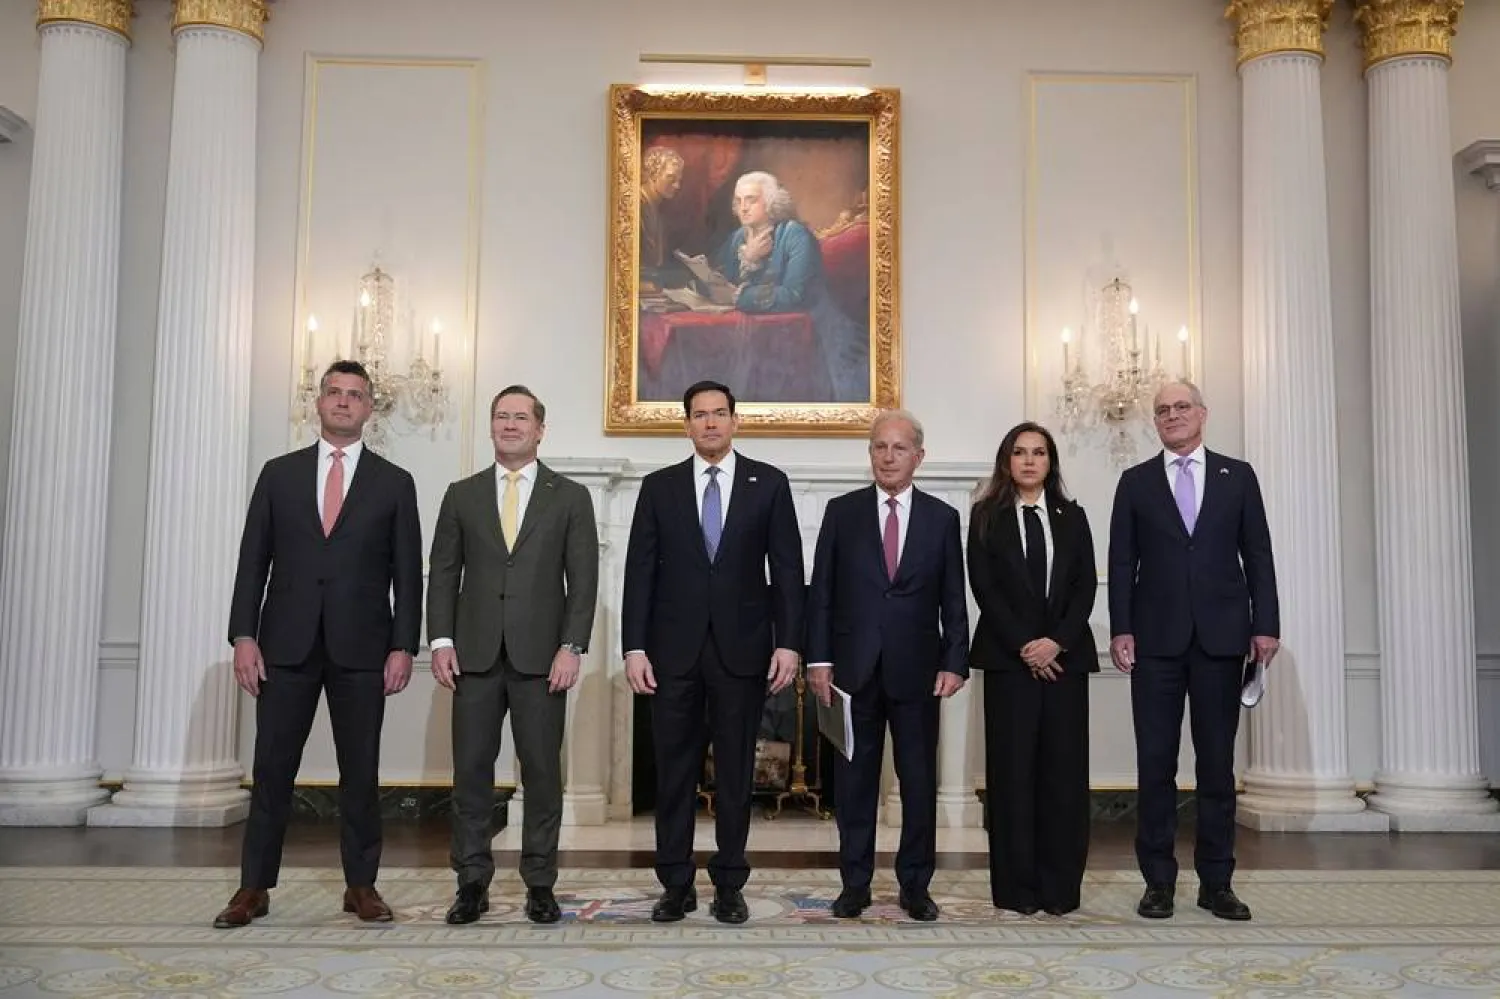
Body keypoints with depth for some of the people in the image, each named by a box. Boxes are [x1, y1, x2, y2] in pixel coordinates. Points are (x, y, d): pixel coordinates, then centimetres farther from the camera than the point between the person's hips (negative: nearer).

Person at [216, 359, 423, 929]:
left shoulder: (394, 483, 6)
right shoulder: (279, 474, 9)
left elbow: (407, 573, 3)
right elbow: (253, 560, 7)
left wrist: (403, 646, -4)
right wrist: (244, 635, -2)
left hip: (361, 648, -1)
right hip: (286, 645, 1)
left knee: (361, 771, 4)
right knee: (272, 768, 3)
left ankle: (361, 886, 14)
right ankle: (254, 887, 13)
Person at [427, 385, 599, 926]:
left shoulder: (570, 497, 6)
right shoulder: (462, 495, 11)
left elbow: (583, 579, 1)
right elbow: (443, 573, 9)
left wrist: (572, 646, -8)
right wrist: (441, 641, -2)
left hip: (541, 656, -1)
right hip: (475, 654, 2)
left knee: (542, 772, 3)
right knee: (471, 771, 4)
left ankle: (540, 884, 12)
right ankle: (473, 883, 14)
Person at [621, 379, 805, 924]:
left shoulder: (768, 483, 4)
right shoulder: (659, 486, 6)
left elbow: (787, 568, 1)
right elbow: (640, 571, 3)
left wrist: (788, 642, -6)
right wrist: (635, 647, -4)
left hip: (742, 648, -1)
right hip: (674, 648, 1)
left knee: (736, 771, 7)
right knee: (674, 768, 6)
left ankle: (729, 884, 18)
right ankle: (676, 884, 17)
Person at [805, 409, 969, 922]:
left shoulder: (942, 518, 5)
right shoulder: (842, 511, 4)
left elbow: (953, 599, 4)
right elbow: (821, 591, 2)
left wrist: (955, 663, -4)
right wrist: (818, 658, -4)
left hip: (917, 669, 0)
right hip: (854, 667, 0)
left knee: (919, 780, 6)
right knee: (854, 779, 7)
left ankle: (915, 884, 19)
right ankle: (855, 883, 18)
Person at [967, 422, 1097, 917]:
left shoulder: (1072, 517, 13)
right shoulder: (987, 516, 6)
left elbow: (1086, 585, 4)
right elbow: (984, 586, -2)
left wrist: (1057, 641, -10)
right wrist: (1023, 645, -11)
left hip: (1066, 655, 2)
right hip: (1008, 655, -2)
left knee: (1064, 768, 1)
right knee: (1012, 767, -2)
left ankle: (1061, 885, 8)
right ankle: (1017, 886, 5)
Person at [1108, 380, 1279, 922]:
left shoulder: (1237, 476, 9)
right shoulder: (1135, 482, 8)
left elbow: (1258, 555, 6)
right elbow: (1121, 562, 4)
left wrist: (1265, 625, -2)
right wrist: (1120, 629, -5)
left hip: (1221, 636, 0)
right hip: (1156, 638, 0)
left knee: (1217, 761, 6)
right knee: (1155, 762, 2)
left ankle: (1217, 882, 14)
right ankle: (1159, 881, 10)